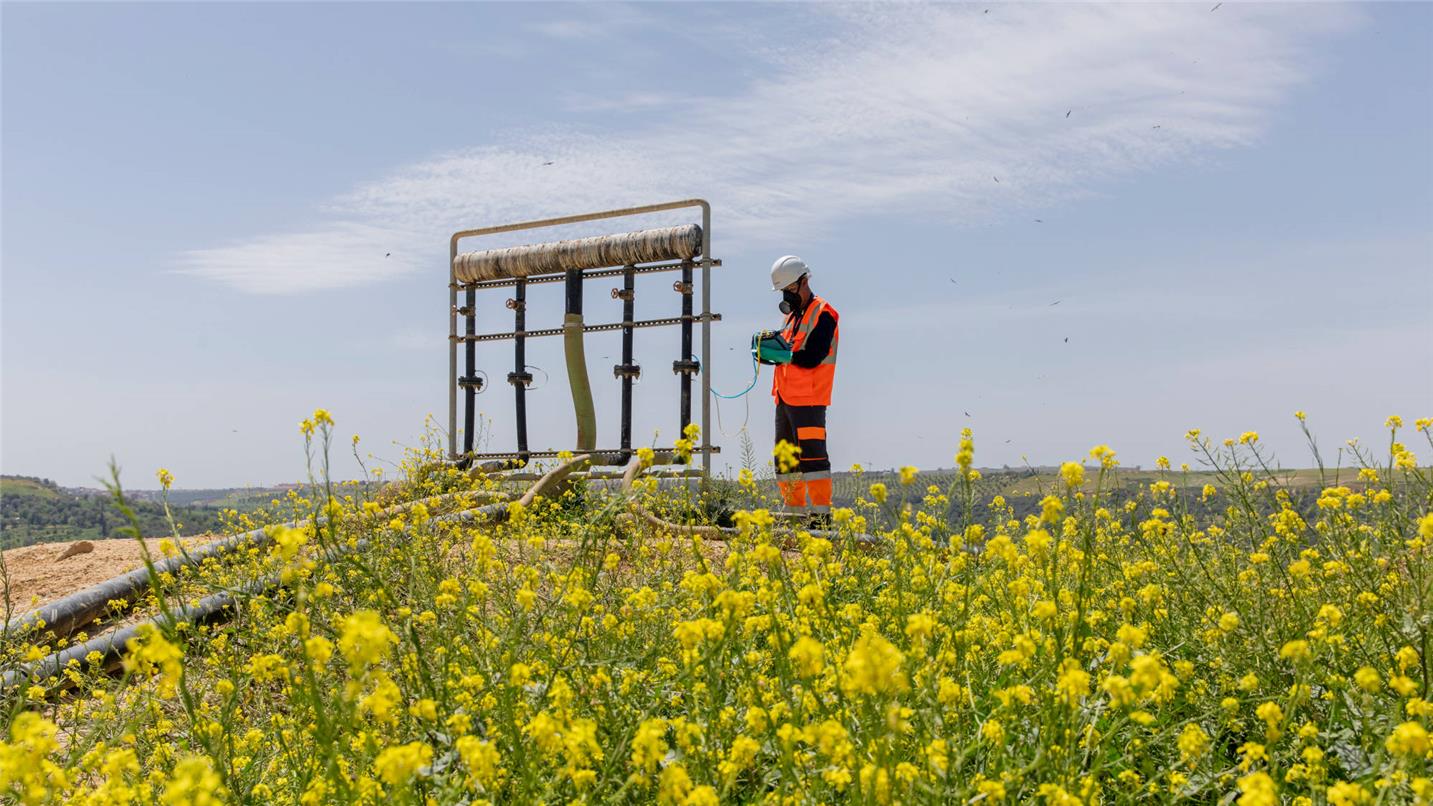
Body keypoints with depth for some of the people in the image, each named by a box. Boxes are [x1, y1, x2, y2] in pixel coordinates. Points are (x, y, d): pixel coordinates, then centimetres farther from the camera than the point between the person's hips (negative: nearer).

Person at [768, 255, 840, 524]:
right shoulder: (792, 315, 20)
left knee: (811, 455, -10)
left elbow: (812, 357, -18)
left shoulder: (823, 314, -7)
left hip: (809, 400, -9)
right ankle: (795, 511, 20)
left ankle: (821, 514, -6)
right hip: (785, 398, 9)